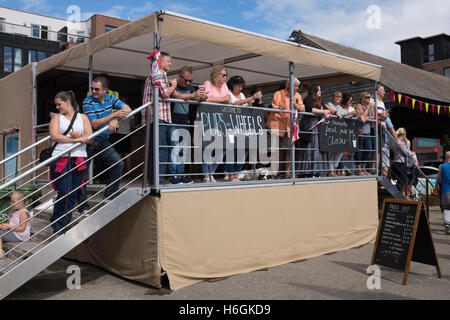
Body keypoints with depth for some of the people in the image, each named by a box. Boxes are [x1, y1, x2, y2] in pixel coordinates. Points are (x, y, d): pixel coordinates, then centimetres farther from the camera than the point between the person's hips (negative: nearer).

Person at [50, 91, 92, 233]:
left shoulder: (82, 117, 15)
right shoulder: (56, 118, 12)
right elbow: (54, 136, -5)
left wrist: (79, 135, -14)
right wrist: (75, 139, -13)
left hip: (79, 158, 2)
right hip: (61, 159, -2)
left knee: (73, 194, 3)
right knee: (64, 192, -9)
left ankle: (65, 224, 13)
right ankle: (56, 223, 9)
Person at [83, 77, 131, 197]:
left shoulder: (110, 98, 4)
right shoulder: (88, 102, -11)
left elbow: (127, 109, -6)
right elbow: (95, 124, -20)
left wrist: (115, 120, -23)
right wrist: (114, 115, -28)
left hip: (103, 141, 5)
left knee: (118, 164, -2)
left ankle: (109, 195, 12)